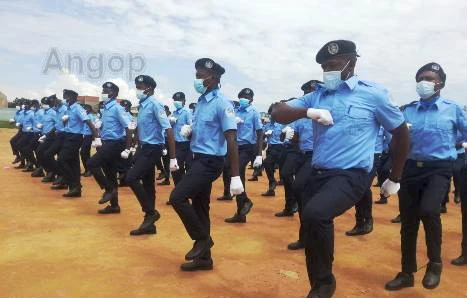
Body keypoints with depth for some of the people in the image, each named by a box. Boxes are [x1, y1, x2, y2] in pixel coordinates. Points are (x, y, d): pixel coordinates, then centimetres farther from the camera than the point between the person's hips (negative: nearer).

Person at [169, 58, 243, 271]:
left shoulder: (221, 104, -15)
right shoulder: (202, 101, 12)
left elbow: (231, 140, -20)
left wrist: (235, 176, -24)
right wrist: (189, 130, 0)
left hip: (210, 162, -9)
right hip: (199, 159, 9)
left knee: (177, 197, -15)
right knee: (199, 207, 12)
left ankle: (202, 238, 5)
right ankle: (204, 258, 25)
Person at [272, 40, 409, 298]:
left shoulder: (373, 94, -1)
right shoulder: (317, 95, 10)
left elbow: (401, 132, 9)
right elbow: (278, 114, 4)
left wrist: (394, 178, 13)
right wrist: (308, 111, -15)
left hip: (350, 176, -5)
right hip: (317, 174, 6)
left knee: (314, 214, -31)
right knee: (313, 229, 11)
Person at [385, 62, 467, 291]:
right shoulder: (408, 110, 7)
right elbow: (396, 144, 5)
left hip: (439, 168, -3)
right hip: (411, 167, 3)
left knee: (428, 210, -27)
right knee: (408, 221, 6)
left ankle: (435, 263, 0)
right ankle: (407, 273, 24)